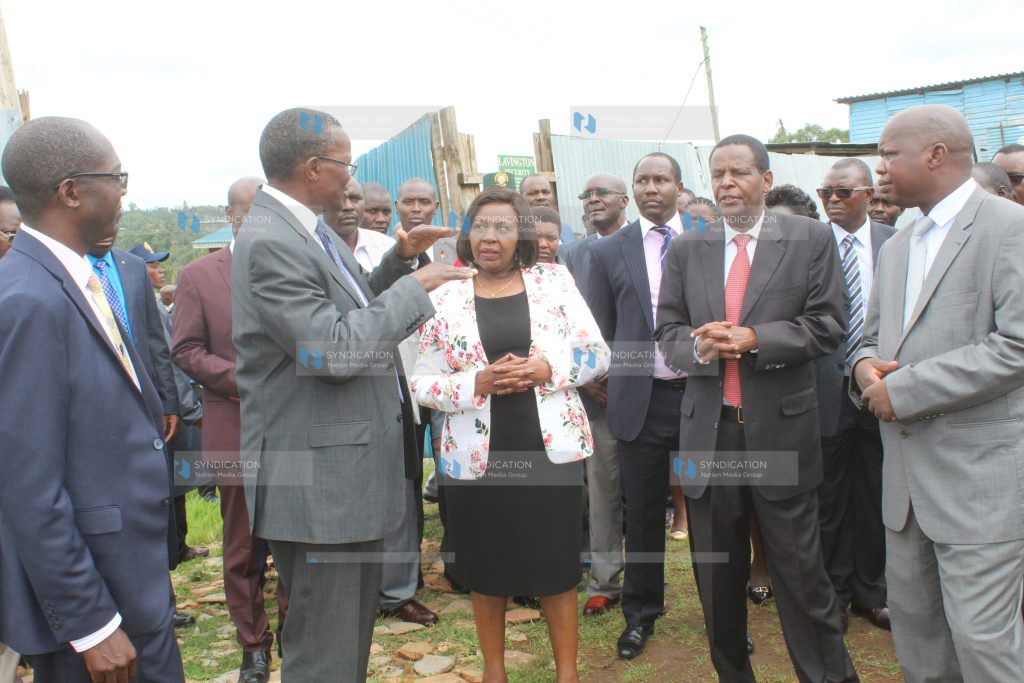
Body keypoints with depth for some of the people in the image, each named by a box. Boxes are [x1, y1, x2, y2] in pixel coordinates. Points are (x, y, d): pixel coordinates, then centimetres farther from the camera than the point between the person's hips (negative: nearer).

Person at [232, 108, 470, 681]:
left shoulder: (309, 230, 10)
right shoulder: (269, 243, -20)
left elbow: (354, 309, 19)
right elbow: (335, 348, -26)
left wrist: (401, 259, 6)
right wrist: (415, 286, -16)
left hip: (351, 471, 10)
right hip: (319, 482, -10)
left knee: (354, 635, 25)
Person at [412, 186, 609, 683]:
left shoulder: (554, 281, 2)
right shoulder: (446, 298, 2)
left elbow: (597, 354, 1)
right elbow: (423, 382, 1)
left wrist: (545, 368, -15)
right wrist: (476, 383, -16)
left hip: (551, 447, 0)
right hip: (476, 455, 1)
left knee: (556, 563, 8)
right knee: (486, 568, 12)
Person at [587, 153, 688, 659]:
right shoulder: (608, 251, 4)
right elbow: (600, 330, 8)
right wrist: (615, 384, 5)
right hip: (641, 399, 0)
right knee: (643, 512, 9)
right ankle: (641, 613, 26)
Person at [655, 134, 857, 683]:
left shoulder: (810, 239, 0)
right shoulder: (686, 250, 7)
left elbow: (827, 325, -5)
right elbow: (667, 332, 6)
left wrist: (754, 339, -19)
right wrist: (700, 347, -16)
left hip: (782, 430, -3)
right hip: (708, 431, 3)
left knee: (800, 570, 4)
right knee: (717, 575, 15)